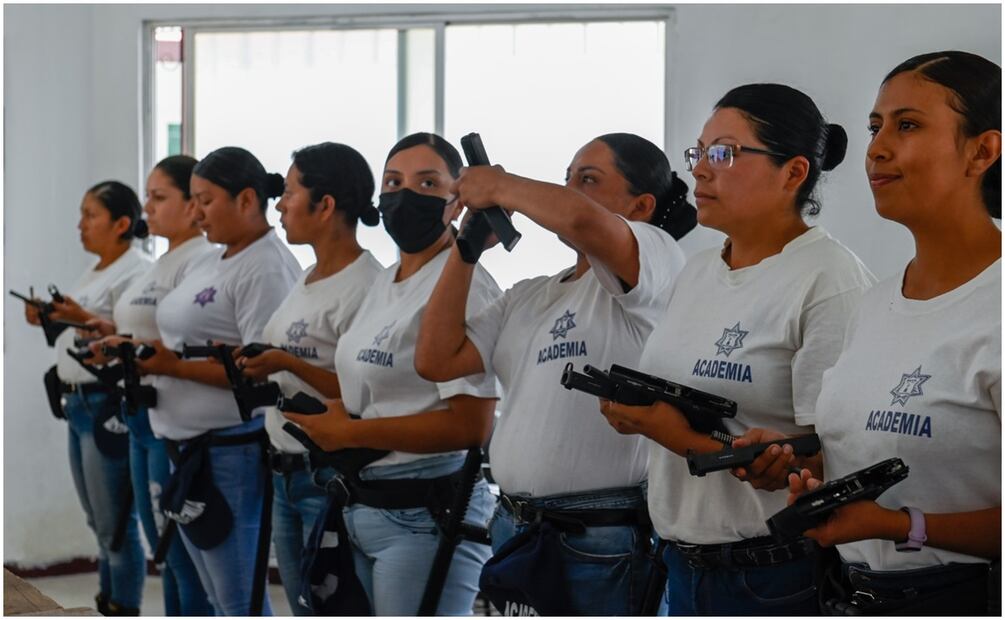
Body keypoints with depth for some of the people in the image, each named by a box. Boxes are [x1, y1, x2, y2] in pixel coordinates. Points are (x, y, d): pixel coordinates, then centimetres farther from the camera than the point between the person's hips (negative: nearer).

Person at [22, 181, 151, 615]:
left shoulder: (137, 273, -12)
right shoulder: (92, 273, 18)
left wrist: (84, 319, -30)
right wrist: (50, 320, 6)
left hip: (109, 407, -10)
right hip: (79, 404, 10)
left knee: (116, 525, -3)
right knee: (99, 524, 16)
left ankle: (125, 611, 5)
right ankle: (107, 606, 24)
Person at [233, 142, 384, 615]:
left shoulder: (364, 287, -18)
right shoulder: (307, 279, 11)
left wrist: (288, 363, -25)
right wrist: (254, 363, 6)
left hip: (329, 480, -9)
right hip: (286, 473, 9)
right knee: (305, 611, 17)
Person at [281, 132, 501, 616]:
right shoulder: (383, 283, 14)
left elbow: (470, 425, -22)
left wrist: (349, 433, -15)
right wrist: (333, 413, 2)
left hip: (425, 515, -9)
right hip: (359, 506, 9)